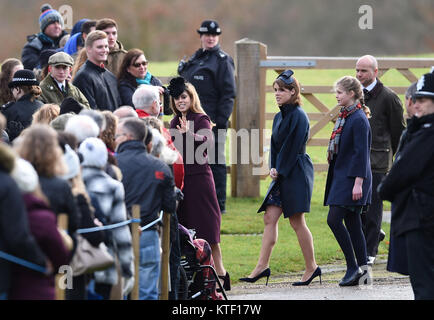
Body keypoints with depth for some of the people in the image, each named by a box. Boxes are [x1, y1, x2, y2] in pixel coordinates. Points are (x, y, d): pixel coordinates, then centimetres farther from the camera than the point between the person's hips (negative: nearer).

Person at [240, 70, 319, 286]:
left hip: (296, 173, -9)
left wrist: (280, 170, -12)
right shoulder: (279, 117, 14)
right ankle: (262, 266, 1)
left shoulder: (298, 116, -12)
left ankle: (311, 267, 6)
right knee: (270, 218, 2)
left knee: (296, 221, -4)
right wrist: (273, 168, 1)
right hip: (282, 174, 9)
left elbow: (293, 147, -15)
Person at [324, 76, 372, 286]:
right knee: (352, 223, 8)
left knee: (334, 219, -12)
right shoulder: (345, 117, 14)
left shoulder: (359, 120, -15)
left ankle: (353, 266, -8)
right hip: (342, 176, 9)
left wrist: (358, 183, -21)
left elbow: (361, 153, -18)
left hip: (351, 178, -9)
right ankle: (362, 268, 11)